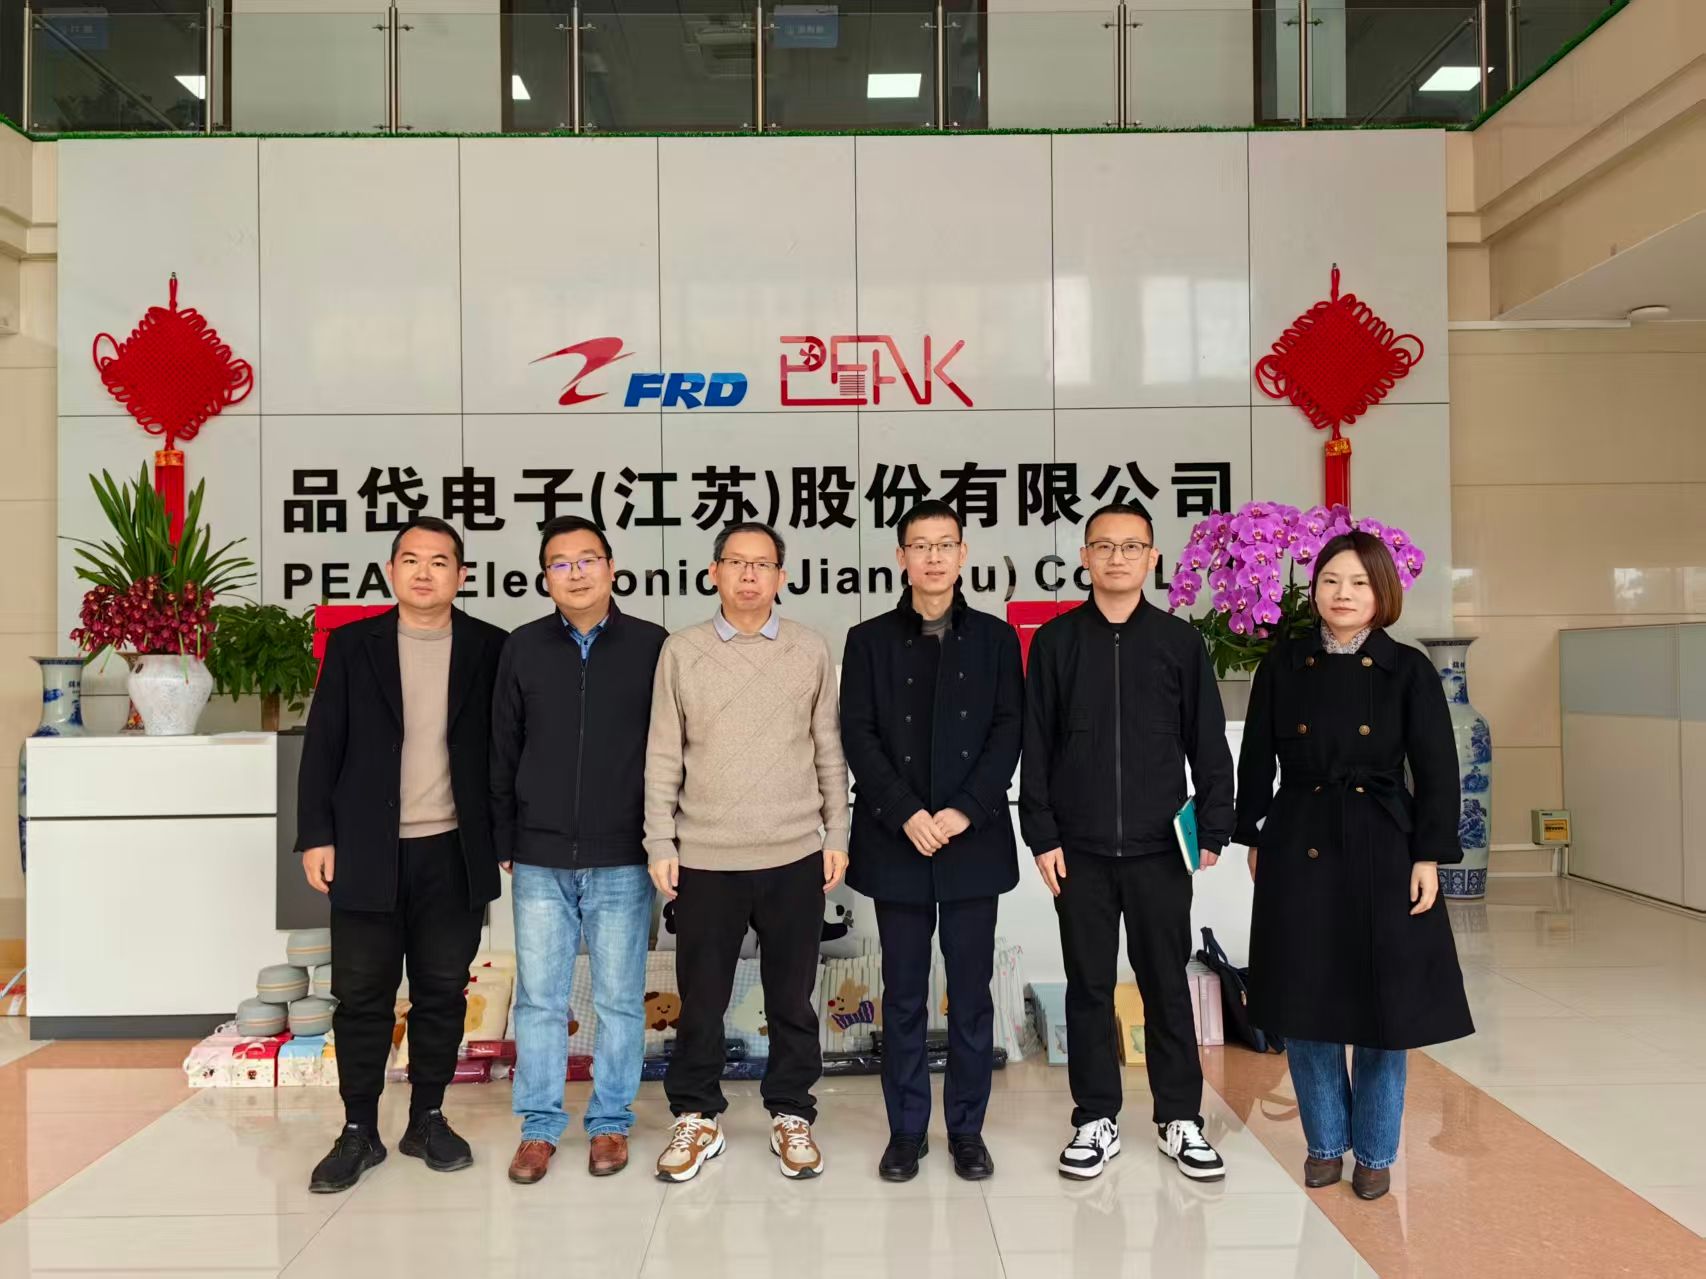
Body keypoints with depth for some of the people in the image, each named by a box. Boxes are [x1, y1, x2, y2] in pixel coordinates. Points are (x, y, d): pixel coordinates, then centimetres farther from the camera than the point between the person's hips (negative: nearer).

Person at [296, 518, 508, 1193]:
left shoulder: (489, 648, 2)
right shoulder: (352, 644, 3)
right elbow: (322, 745, 3)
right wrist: (315, 835, -2)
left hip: (454, 853, 0)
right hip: (367, 852, 0)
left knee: (442, 992, 10)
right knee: (362, 997, 6)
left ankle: (428, 1119, 25)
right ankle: (359, 1131, 20)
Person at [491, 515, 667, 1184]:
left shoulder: (652, 646, -1)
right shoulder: (523, 648, 4)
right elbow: (503, 751, 8)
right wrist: (504, 840, 6)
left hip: (622, 859, -1)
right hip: (540, 860, 2)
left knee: (619, 999, 7)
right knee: (539, 998, 8)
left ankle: (610, 1123, 23)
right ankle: (539, 1128, 22)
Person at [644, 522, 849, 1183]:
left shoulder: (811, 651, 3)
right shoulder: (681, 651, 2)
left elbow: (829, 751, 6)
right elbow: (663, 756, 3)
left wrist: (837, 835, 4)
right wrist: (660, 844, 0)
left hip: (795, 856, 0)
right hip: (705, 857, 0)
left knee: (791, 996, 11)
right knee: (700, 997, 9)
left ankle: (791, 1115, 27)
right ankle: (696, 1117, 26)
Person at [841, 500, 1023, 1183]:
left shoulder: (994, 638, 7)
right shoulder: (869, 640, 6)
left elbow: (1009, 730, 0)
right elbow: (858, 737, -1)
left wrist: (964, 811, -12)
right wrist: (908, 815, -12)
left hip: (973, 840, 1)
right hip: (896, 842, 0)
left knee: (971, 992, 7)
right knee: (904, 994, 7)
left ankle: (967, 1128, 20)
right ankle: (906, 1129, 19)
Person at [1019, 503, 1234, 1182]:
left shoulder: (1180, 640, 3)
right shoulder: (1055, 640, 3)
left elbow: (1208, 743, 5)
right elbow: (1035, 746, 2)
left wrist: (1213, 828, -2)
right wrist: (1041, 835, -3)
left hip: (1160, 847, 0)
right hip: (1079, 850, 0)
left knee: (1167, 984, 8)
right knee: (1089, 987, 8)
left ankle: (1180, 1119, 22)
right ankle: (1096, 1121, 21)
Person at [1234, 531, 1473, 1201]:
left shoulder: (1408, 670, -2)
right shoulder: (1283, 665, 2)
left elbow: (1437, 773, -2)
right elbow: (1256, 761, 6)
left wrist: (1429, 856, -7)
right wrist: (1254, 839, 5)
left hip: (1382, 852, -1)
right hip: (1298, 849, 1)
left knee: (1383, 1006, 6)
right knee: (1304, 1003, 8)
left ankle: (1375, 1152, 24)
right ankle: (1326, 1142, 27)